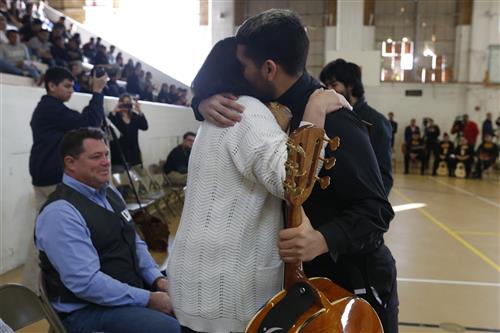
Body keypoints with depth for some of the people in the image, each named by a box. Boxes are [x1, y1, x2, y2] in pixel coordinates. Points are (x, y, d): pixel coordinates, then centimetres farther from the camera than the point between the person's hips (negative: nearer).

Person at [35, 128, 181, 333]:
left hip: (130, 291, 8)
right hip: (87, 309, -8)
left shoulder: (110, 193, 7)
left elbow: (135, 243, 13)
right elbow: (86, 283, -25)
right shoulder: (60, 212, -20)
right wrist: (147, 299, -22)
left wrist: (157, 279, -3)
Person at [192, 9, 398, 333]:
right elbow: (211, 85, 9)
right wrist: (205, 102, -15)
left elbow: (376, 210, -25)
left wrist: (322, 240, -42)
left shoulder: (333, 121, -27)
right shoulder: (274, 105, -4)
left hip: (355, 284, -7)